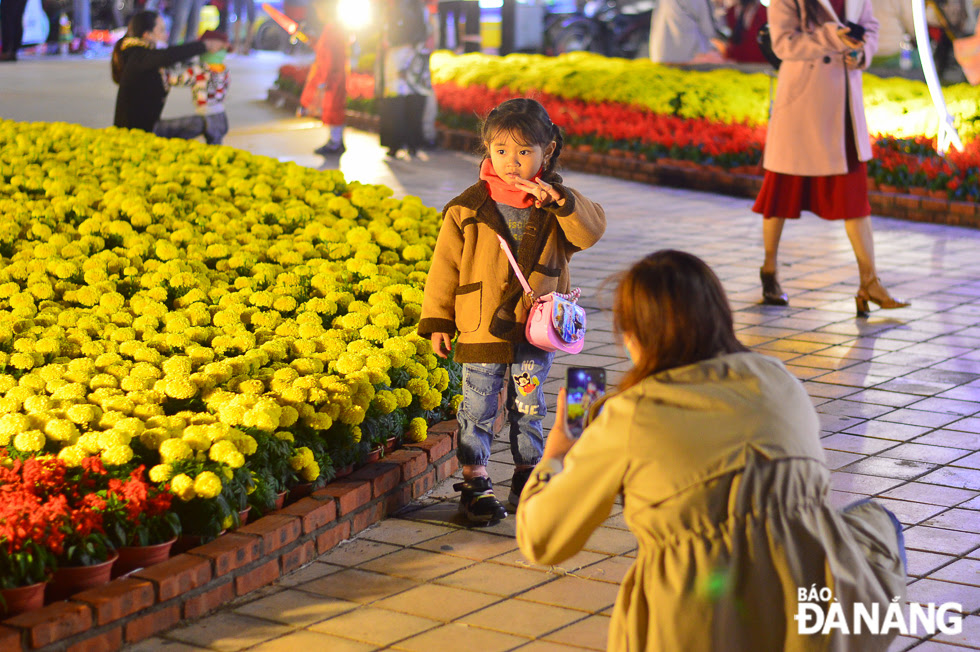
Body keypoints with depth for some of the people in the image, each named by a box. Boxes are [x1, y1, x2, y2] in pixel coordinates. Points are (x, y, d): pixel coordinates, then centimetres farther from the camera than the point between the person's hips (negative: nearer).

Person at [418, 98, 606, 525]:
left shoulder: (558, 205, 0)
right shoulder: (469, 208, -5)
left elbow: (591, 231, -14)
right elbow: (446, 265, -1)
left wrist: (559, 201, -28)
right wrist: (437, 320, -2)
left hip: (536, 329, 2)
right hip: (482, 329, -2)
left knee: (528, 408, 15)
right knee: (478, 409, 5)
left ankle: (527, 477, 29)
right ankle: (475, 482, 15)